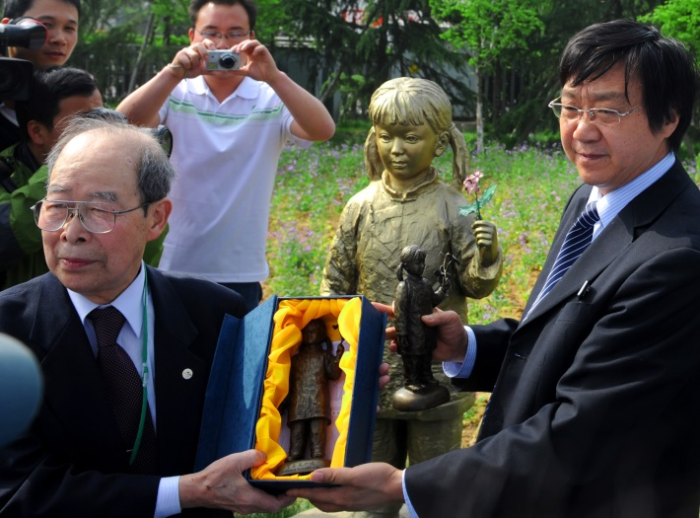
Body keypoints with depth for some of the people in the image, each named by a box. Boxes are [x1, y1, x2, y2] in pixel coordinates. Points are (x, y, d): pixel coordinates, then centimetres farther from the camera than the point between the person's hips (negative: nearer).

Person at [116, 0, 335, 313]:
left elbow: (323, 130, -16)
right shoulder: (173, 94, 2)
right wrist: (174, 73, -30)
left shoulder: (273, 100, 0)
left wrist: (273, 77, -30)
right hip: (169, 268, 0)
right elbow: (123, 123, -15)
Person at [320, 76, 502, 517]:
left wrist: (487, 258, -28)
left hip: (434, 373, -3)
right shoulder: (362, 207, -1)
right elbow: (336, 282, 9)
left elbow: (475, 285, -8)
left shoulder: (452, 207, -9)